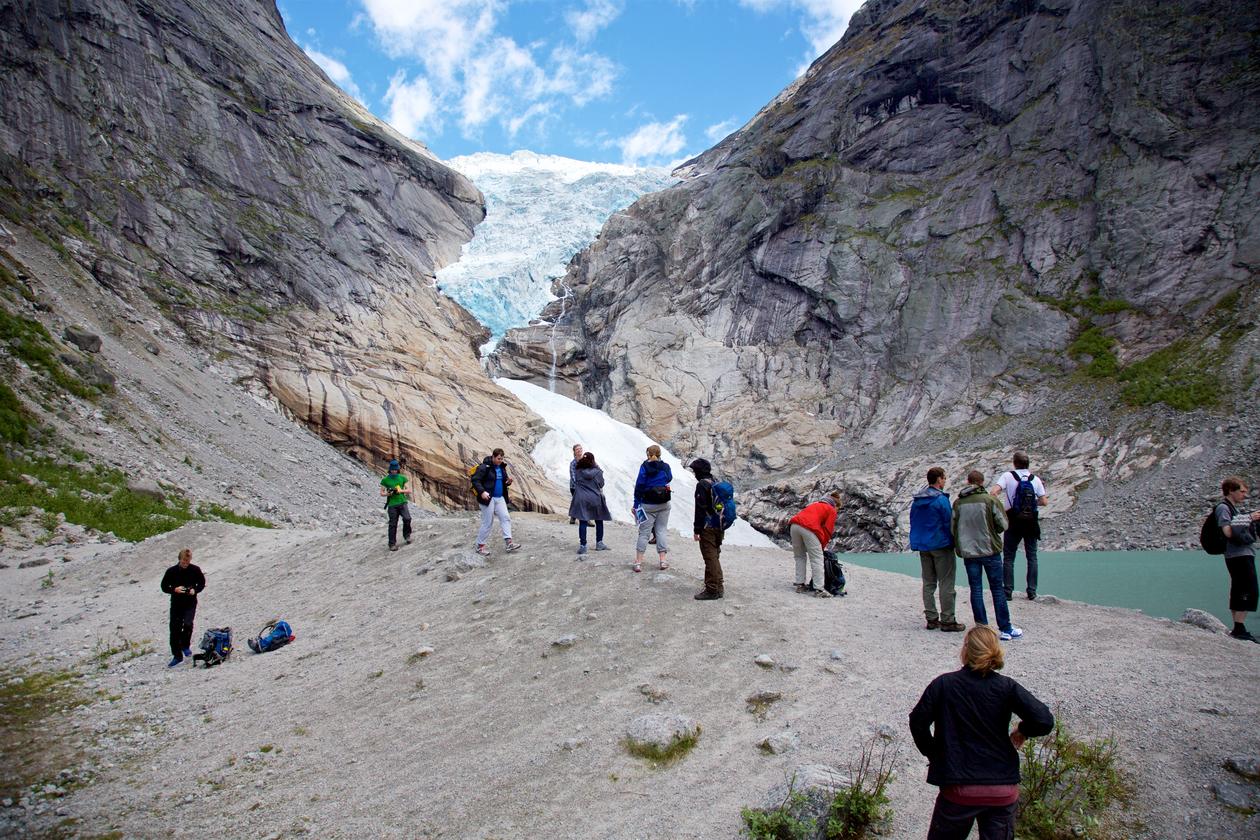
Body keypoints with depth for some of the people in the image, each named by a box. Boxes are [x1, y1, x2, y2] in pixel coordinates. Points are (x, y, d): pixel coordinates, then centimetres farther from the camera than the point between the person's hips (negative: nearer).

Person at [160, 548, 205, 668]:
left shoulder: (195, 570, -5)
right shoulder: (171, 571, -7)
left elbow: (202, 583, 8)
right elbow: (164, 587, 0)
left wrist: (195, 590, -12)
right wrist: (175, 590, -19)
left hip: (190, 603, -1)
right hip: (176, 604, 1)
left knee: (188, 624, -20)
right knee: (175, 630, 3)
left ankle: (185, 646, 11)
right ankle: (177, 656, 16)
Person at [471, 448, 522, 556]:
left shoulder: (502, 467, 10)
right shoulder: (484, 467, -13)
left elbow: (504, 481, 21)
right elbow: (475, 480, -17)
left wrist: (508, 481, -3)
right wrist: (482, 492, -30)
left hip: (500, 498, 7)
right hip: (488, 498, -7)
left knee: (505, 518, -2)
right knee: (487, 523, -2)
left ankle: (508, 543, -3)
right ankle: (480, 546, 11)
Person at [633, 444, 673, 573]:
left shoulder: (644, 466, -8)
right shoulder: (665, 466, -1)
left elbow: (639, 485, -10)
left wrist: (636, 504, -4)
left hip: (648, 505, -2)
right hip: (664, 504, 2)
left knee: (644, 533, 3)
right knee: (661, 530, 12)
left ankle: (638, 562, 1)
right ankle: (663, 560, 10)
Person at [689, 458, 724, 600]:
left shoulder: (702, 485, -14)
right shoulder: (716, 483, 13)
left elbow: (701, 509, -17)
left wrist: (697, 529, -14)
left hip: (708, 528, -9)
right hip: (719, 526, 9)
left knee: (710, 558, -5)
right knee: (715, 557, 16)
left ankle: (711, 590, -2)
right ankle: (718, 588, 22)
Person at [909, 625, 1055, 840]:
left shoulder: (943, 684, -7)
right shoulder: (1007, 687, -5)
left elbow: (918, 722, -8)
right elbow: (1044, 721, -14)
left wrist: (932, 753, 9)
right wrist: (1022, 731, 8)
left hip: (958, 790, -1)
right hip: (1003, 792, 1)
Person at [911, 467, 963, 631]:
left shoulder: (916, 500, 8)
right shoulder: (941, 499, -15)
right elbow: (949, 523, -13)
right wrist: (952, 542, 0)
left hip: (923, 547, 7)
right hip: (941, 545, -7)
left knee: (928, 583, 12)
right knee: (946, 584, -1)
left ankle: (931, 619, 15)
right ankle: (947, 620, 2)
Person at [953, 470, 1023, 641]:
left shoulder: (958, 503, -2)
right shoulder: (990, 500, -10)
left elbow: (953, 529, 1)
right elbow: (1003, 525, -7)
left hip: (968, 552, 2)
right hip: (990, 550, -2)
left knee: (976, 590, 8)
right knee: (997, 589, 6)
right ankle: (1005, 628, 9)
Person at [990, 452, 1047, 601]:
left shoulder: (1008, 476, -6)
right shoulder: (1035, 479, 3)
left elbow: (993, 492, -19)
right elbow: (1044, 501, 2)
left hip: (1013, 522, -2)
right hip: (1031, 522, 2)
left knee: (1008, 558, 5)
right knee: (1032, 557, 12)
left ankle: (1008, 592, 3)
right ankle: (1032, 591, 12)